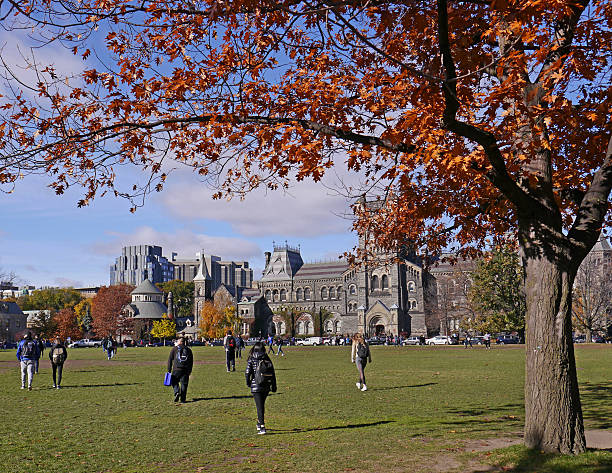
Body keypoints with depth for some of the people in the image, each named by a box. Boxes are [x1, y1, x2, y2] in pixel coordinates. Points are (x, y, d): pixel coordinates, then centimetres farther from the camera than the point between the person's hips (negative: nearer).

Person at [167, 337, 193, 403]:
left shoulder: (174, 348, 6)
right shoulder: (188, 349, 13)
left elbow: (170, 359, 3)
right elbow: (191, 361, 14)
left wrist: (169, 370, 7)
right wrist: (189, 371, 20)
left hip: (177, 369, -2)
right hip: (186, 370, 2)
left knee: (174, 382, 12)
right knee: (184, 384, 5)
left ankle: (177, 392, -13)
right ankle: (183, 399, 4)